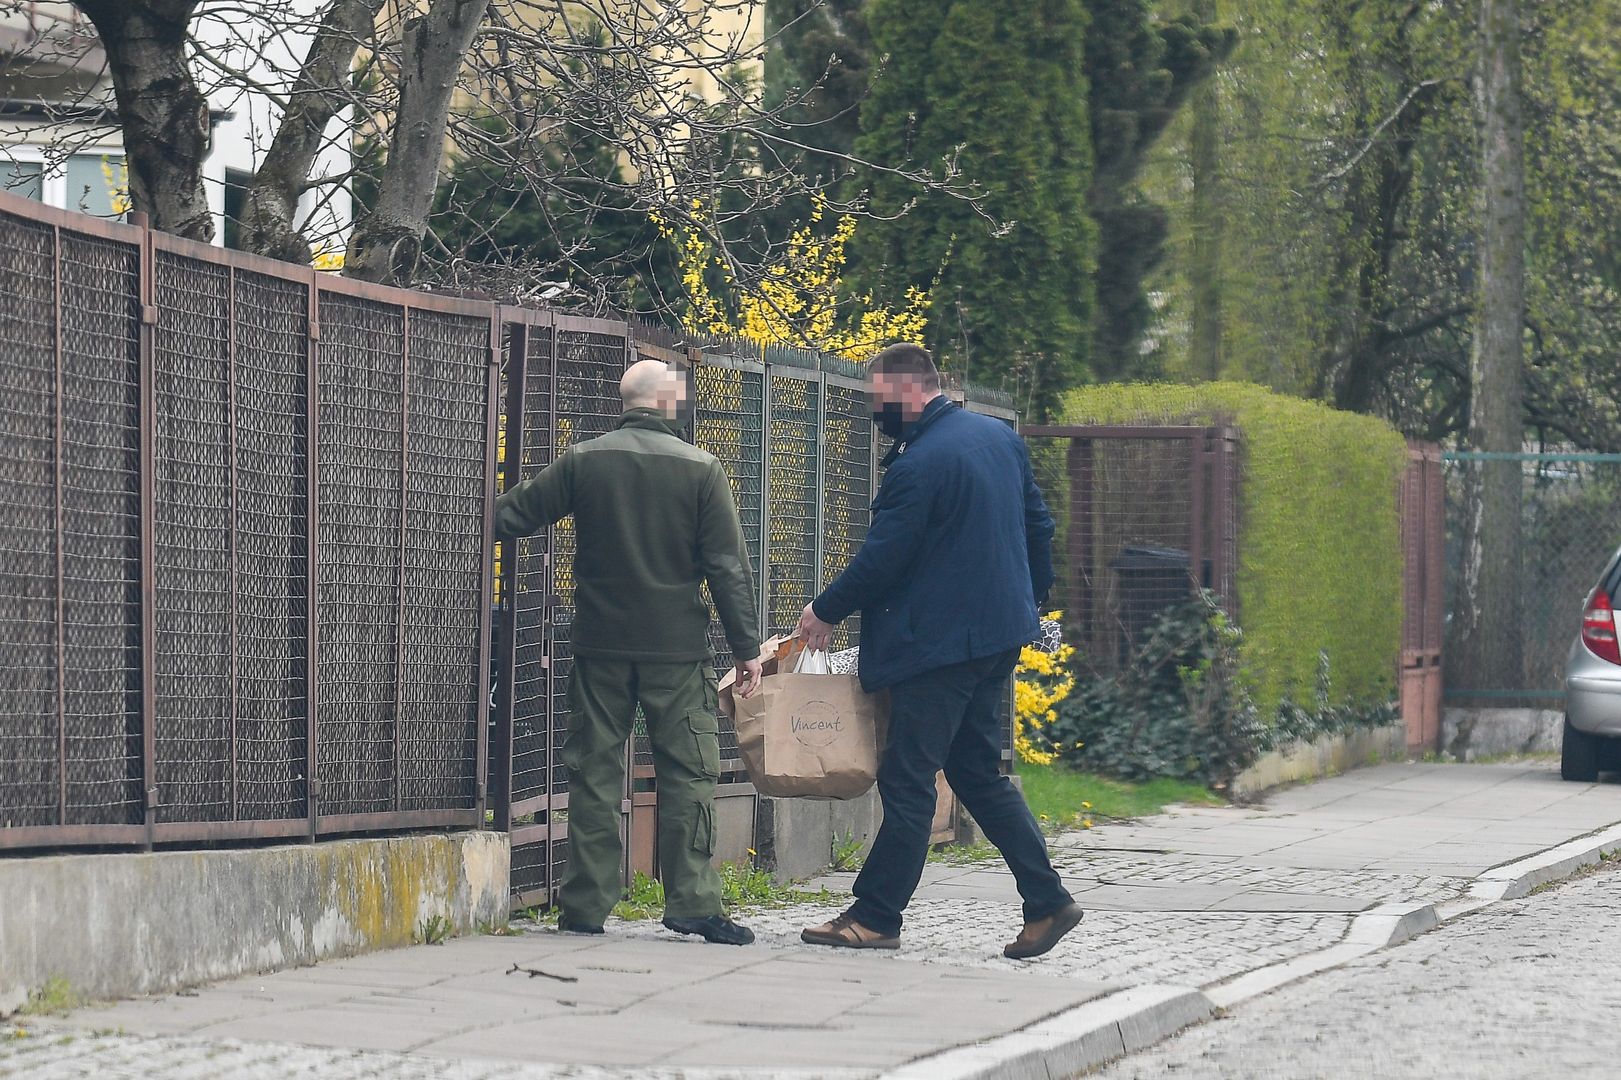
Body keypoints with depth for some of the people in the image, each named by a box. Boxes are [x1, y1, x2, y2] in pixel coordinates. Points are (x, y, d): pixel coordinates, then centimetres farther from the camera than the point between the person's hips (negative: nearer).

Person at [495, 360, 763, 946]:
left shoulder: (582, 461, 1)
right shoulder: (700, 469, -3)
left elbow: (512, 517, 6)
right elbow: (729, 566, -3)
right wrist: (747, 648, 1)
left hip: (600, 645, 2)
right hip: (677, 649, -2)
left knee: (594, 771, 7)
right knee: (687, 774, 1)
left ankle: (585, 904, 7)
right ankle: (693, 902, -4)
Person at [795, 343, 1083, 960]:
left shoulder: (920, 463, -18)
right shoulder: (999, 436, 10)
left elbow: (882, 559, -16)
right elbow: (1038, 527, 18)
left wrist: (826, 611, -1)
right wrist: (1033, 601, 28)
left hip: (939, 643, -9)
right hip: (999, 635, 9)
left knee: (907, 781, -3)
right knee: (978, 771, 15)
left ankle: (875, 918, 2)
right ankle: (1047, 902, 10)